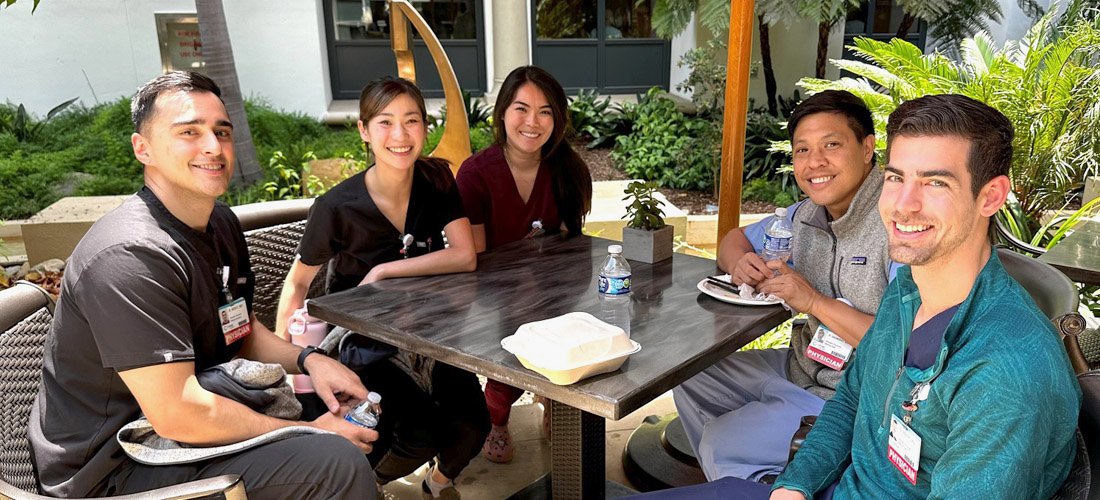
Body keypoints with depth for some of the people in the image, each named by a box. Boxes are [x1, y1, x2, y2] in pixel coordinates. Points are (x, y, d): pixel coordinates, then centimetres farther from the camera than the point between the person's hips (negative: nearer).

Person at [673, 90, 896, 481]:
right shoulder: (808, 214, 2)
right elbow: (736, 239, 17)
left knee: (720, 442, -14)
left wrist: (815, 302, -26)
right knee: (691, 381, 10)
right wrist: (739, 263, -8)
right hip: (802, 367, 9)